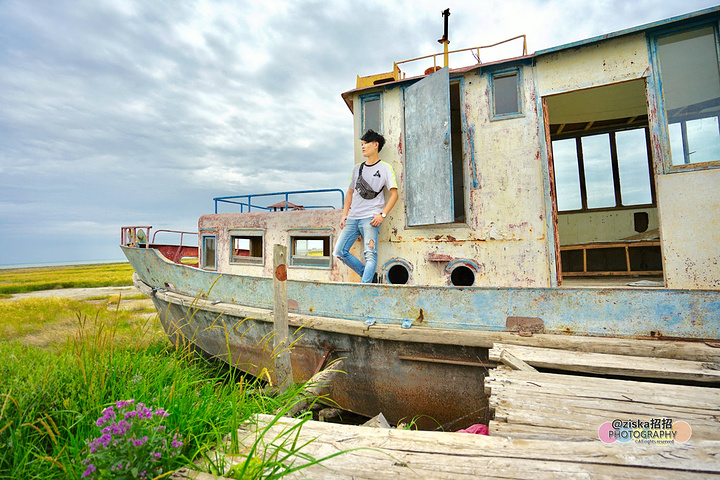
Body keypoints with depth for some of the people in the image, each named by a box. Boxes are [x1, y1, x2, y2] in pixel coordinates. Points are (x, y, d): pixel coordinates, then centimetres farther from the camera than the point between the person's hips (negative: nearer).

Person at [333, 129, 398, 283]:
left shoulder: (385, 168, 3)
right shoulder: (357, 168, 19)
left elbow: (394, 194, -3)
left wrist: (382, 215, -14)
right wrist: (344, 216, 12)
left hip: (371, 218, -6)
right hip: (352, 218, 7)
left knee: (370, 254, -14)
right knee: (340, 252, 2)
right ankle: (369, 276, 11)